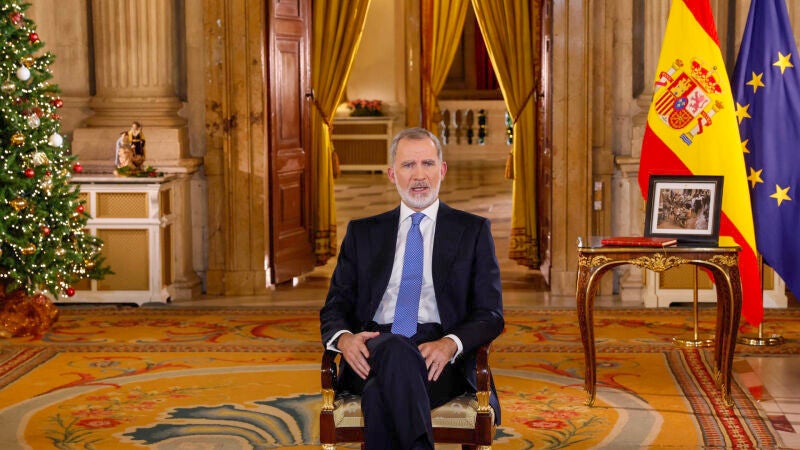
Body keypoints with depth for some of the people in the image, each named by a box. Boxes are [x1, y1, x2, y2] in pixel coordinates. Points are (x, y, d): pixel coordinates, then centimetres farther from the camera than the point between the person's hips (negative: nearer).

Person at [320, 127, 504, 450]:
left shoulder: (473, 230, 14)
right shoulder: (362, 233, 20)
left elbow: (490, 314, 7)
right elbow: (335, 308, 15)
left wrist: (450, 344, -17)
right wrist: (344, 338, -12)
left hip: (440, 356, -2)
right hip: (373, 349, 2)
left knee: (380, 392, -37)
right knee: (392, 349, -38)